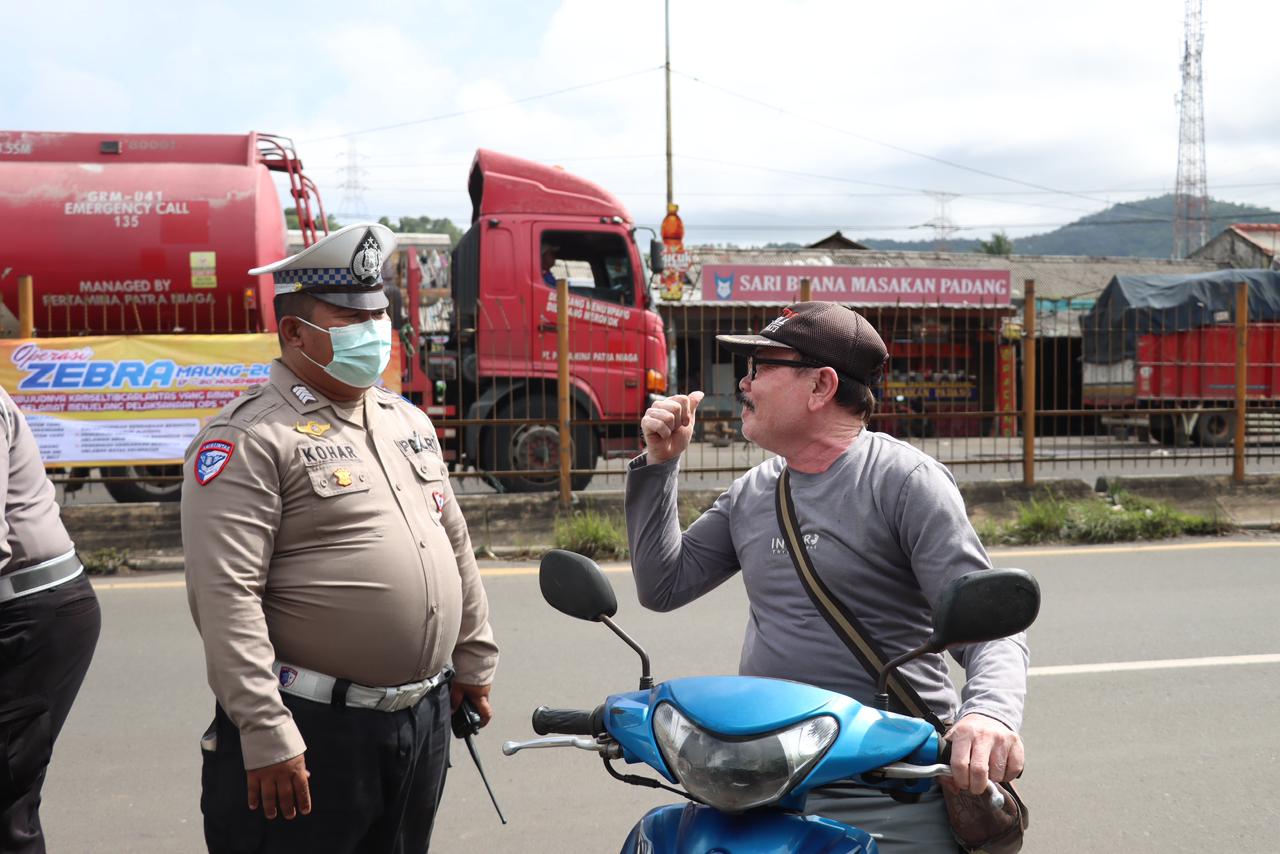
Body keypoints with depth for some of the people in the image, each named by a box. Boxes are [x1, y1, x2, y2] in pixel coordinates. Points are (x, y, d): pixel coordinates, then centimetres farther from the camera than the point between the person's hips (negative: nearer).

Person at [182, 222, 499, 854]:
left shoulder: (408, 421, 13)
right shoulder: (251, 437, -13)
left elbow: (456, 549, 20)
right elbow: (225, 597, -20)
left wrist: (474, 661, 19)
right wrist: (265, 734, -23)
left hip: (426, 722, 7)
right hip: (315, 731, -7)